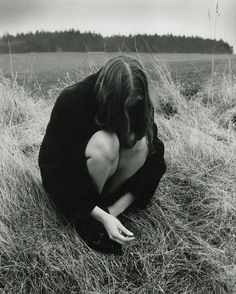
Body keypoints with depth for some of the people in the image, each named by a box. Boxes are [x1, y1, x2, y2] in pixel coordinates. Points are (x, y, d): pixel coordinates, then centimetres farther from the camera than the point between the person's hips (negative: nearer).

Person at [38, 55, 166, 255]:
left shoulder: (135, 105, -18)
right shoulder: (70, 102, -30)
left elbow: (153, 160, -16)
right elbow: (57, 172, -29)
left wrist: (117, 207, -24)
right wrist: (102, 216, -36)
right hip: (65, 177, -3)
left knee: (143, 143, -26)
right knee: (105, 143, -36)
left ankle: (106, 202, -12)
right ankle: (89, 220, -17)